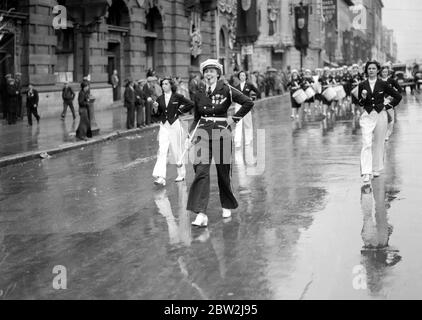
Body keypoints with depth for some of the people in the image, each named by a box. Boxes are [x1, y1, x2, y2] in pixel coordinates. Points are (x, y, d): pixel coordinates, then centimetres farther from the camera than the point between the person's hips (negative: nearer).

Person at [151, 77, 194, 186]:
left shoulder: (177, 97, -3)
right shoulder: (160, 98, 8)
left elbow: (191, 104, -1)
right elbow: (157, 114, 11)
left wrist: (179, 111, -2)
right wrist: (155, 107, -9)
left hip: (174, 125, -3)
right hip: (163, 126, 3)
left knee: (176, 150, 6)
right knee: (162, 151, -9)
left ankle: (181, 174, 23)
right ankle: (160, 178, -17)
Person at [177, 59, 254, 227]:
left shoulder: (226, 90, -5)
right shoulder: (199, 94, 8)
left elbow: (248, 103, -5)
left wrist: (234, 118, -7)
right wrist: (192, 134, 2)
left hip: (221, 133, -2)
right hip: (203, 134, 2)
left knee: (223, 172, 8)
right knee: (201, 172, -12)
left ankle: (227, 206, 33)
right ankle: (201, 214, -17)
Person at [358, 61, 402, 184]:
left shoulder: (383, 84, -1)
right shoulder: (362, 85, 3)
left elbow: (398, 96, 6)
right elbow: (360, 103, 7)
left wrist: (388, 106, 3)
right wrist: (363, 97, -13)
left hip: (380, 115, 0)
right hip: (367, 116, 0)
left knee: (378, 144, 8)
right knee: (366, 143, -12)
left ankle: (377, 169, 24)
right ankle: (366, 172, -16)